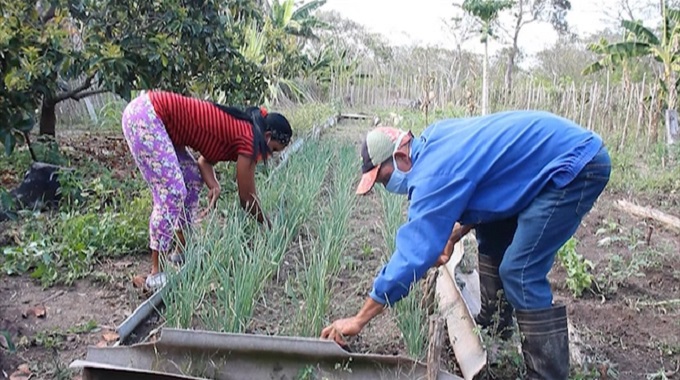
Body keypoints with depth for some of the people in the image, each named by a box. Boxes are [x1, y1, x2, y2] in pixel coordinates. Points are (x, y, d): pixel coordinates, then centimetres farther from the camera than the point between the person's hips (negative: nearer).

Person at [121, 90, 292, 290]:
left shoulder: (238, 128, 13)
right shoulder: (248, 140, -12)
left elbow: (205, 159, 16)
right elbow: (247, 198, -5)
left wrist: (213, 185, -4)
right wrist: (270, 228, 9)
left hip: (151, 114, 10)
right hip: (144, 116, -10)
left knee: (193, 179, 14)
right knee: (172, 193, -12)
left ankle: (182, 250, 25)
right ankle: (155, 273, -5)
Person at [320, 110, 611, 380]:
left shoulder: (434, 172, -23)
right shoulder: (435, 142, 5)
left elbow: (413, 253, -24)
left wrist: (359, 320, -18)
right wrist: (452, 236, 12)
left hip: (578, 166, -10)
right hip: (566, 154, 10)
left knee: (521, 273, -13)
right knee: (492, 237, 19)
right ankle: (493, 331, 31)